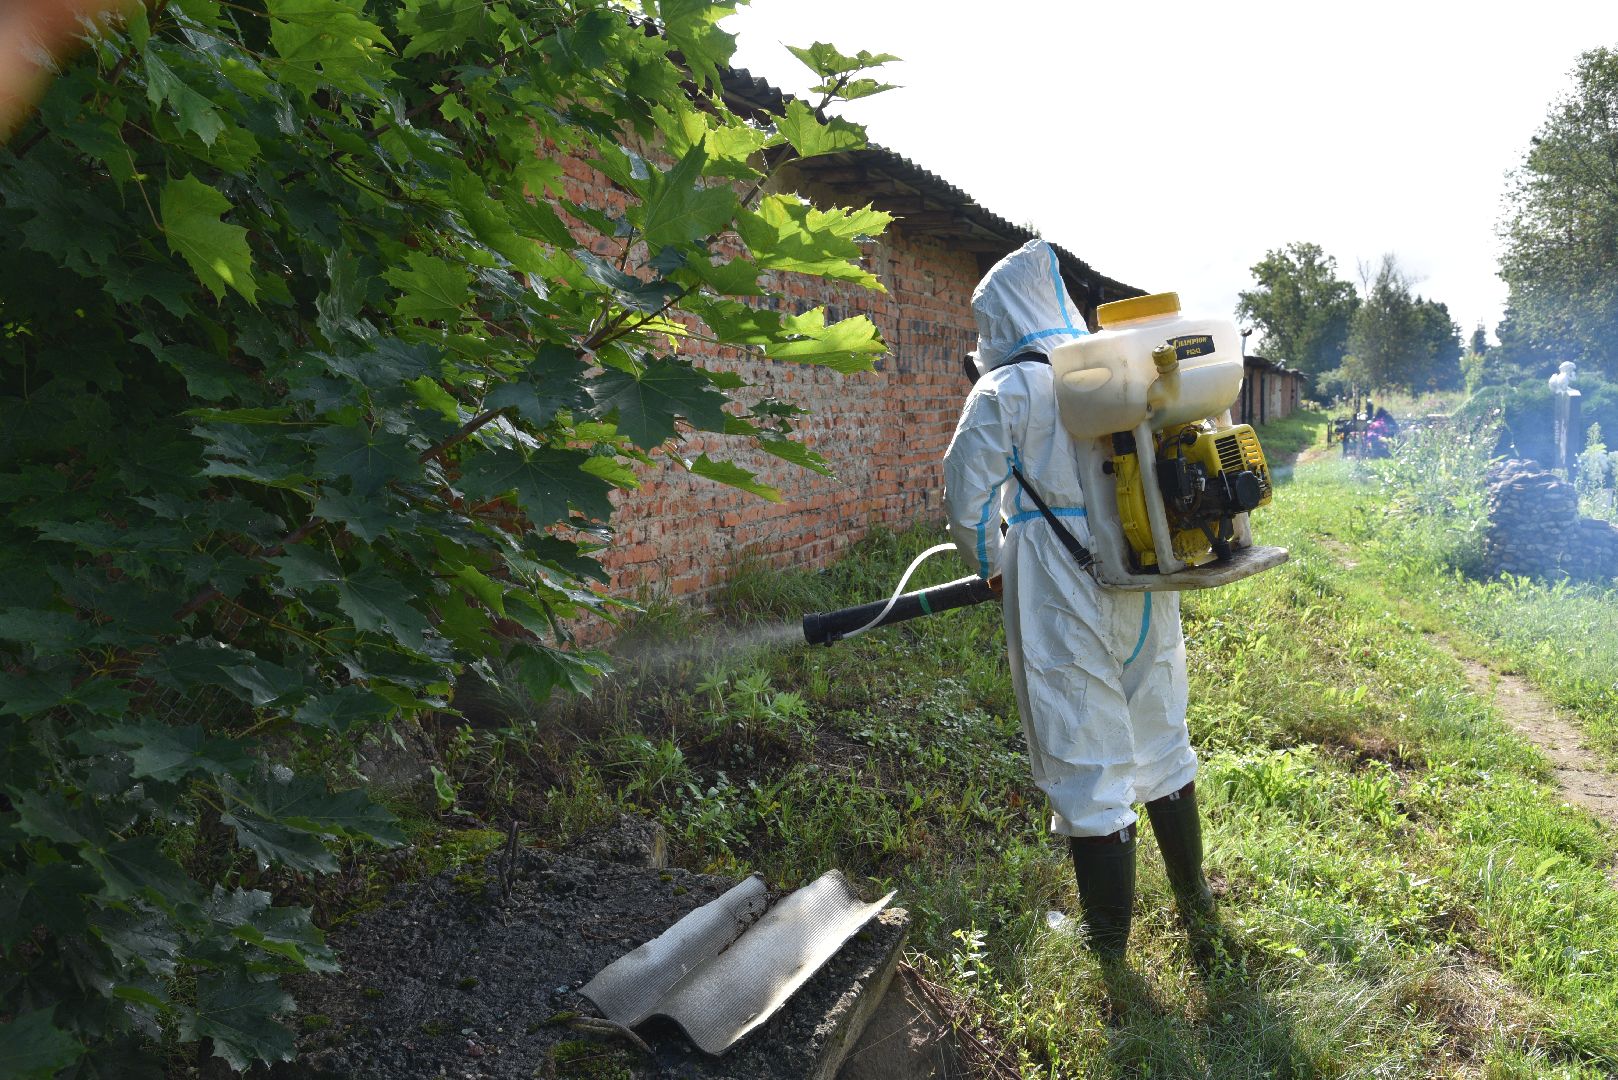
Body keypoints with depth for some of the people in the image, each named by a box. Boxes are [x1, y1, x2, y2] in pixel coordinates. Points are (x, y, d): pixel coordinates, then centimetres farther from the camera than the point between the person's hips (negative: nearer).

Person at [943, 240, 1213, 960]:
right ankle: (1195, 899, 39)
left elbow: (968, 501, -8)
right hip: (1145, 586, 6)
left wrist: (992, 569, 10)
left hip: (1062, 599, -6)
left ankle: (1110, 941, 19)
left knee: (1086, 765, 5)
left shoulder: (1004, 391, -8)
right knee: (1161, 742, 22)